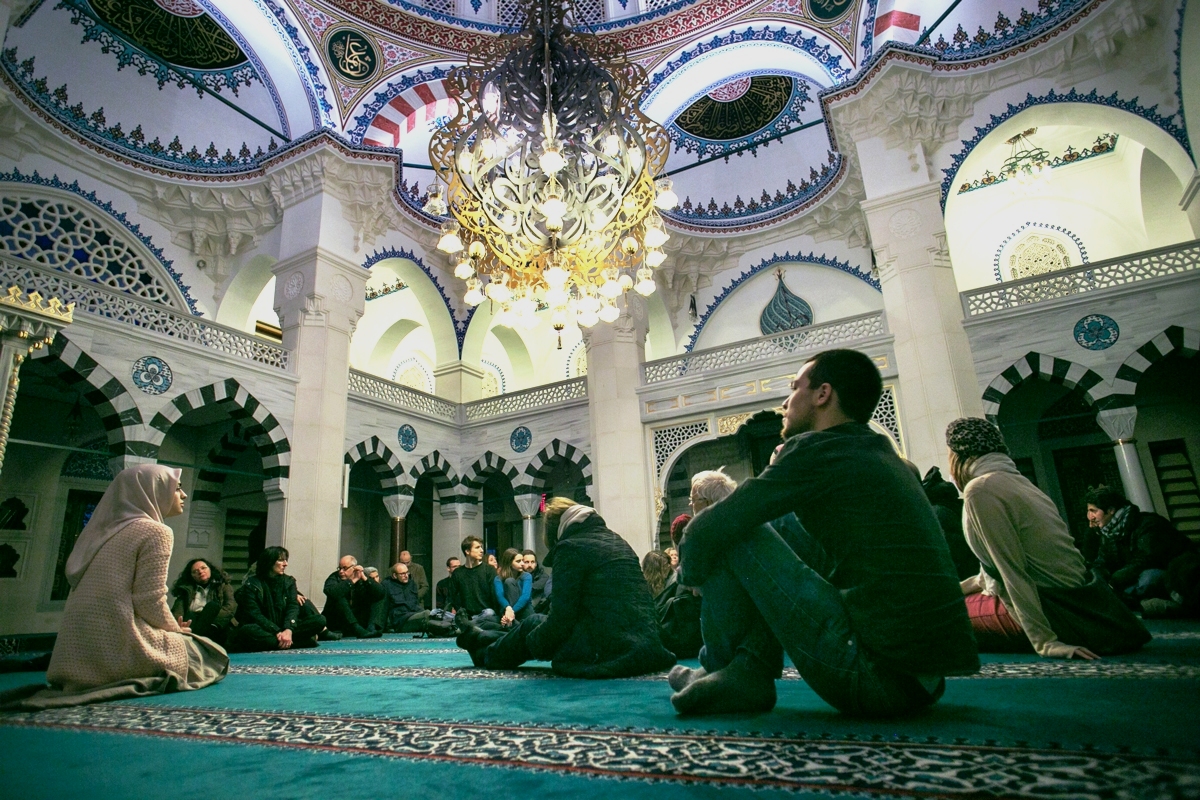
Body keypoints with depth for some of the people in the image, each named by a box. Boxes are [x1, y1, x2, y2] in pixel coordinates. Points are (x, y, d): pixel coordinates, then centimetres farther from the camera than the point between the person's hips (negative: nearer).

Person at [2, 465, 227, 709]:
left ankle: (86, 684, 10)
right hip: (116, 650, -8)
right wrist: (176, 629, 6)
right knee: (208, 654, 13)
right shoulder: (155, 531, -8)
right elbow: (150, 602, -13)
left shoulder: (107, 530, 16)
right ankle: (126, 684, -4)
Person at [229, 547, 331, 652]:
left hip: (285, 627, 4)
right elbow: (255, 615, -12)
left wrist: (288, 630, -24)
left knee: (320, 620, -19)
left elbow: (293, 607, -3)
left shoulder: (289, 581, 10)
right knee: (248, 631, -39)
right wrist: (278, 632, -26)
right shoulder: (251, 584, -2)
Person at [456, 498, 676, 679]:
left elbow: (561, 618, -8)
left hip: (610, 650, -8)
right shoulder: (617, 541, 15)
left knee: (533, 624, 15)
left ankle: (487, 651, 40)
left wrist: (531, 640, 10)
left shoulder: (570, 547, -7)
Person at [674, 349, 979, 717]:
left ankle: (725, 669, 14)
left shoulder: (816, 448, -11)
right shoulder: (880, 450, 14)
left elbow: (709, 530, -10)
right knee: (783, 523, 14)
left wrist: (691, 569, 10)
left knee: (730, 535, -4)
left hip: (878, 673, -9)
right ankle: (751, 668, 11)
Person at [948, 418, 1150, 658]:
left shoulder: (980, 488, -17)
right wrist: (957, 588, 24)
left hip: (1059, 612, -8)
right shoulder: (1016, 480, 12)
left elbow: (1012, 570, -20)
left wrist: (1044, 642, -20)